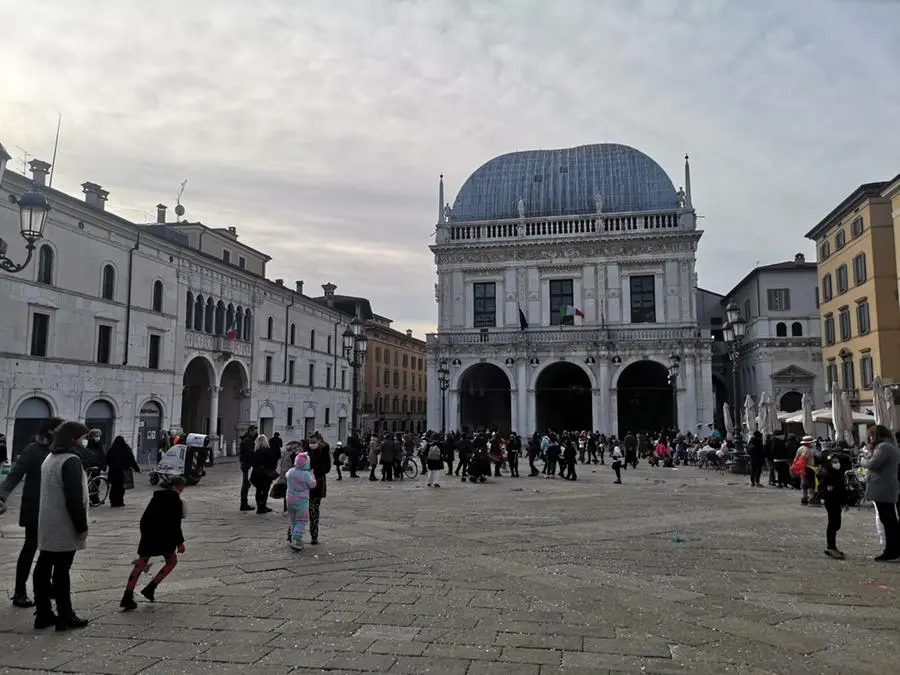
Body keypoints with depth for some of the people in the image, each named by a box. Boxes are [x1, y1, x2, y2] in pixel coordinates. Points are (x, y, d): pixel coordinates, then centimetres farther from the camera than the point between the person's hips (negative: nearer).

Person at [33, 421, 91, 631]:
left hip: (47, 526, 10)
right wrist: (82, 526, -16)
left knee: (43, 568, 11)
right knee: (61, 572, -3)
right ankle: (65, 618, 4)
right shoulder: (71, 461, -19)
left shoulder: (50, 458, 13)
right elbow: (74, 498, -22)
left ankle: (43, 614, 19)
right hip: (64, 527, -9)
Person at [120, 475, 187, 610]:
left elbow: (144, 519, 19)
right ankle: (150, 589, 5)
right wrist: (180, 542, -8)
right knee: (172, 561, 12)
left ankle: (127, 598, 5)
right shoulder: (174, 499, -7)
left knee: (140, 564, 10)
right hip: (163, 536, -6)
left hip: (148, 535, 7)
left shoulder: (156, 497, 15)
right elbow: (175, 524, -12)